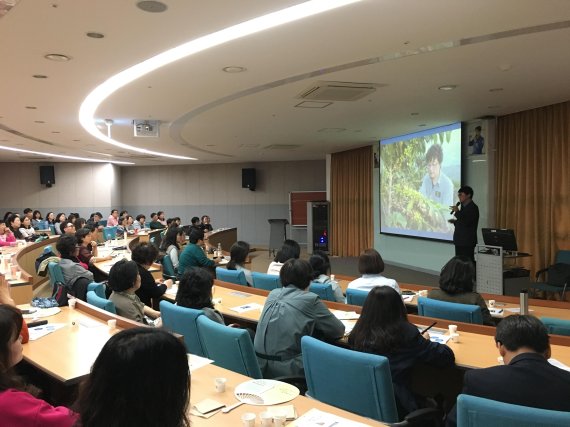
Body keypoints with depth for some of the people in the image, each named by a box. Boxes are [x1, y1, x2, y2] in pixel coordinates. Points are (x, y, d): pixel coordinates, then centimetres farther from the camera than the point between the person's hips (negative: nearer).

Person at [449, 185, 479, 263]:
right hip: (459, 240, 9)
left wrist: (457, 212, -18)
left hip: (467, 242, -9)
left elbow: (466, 222, -23)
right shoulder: (464, 206, 15)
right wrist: (455, 221, 6)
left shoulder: (473, 208, -12)